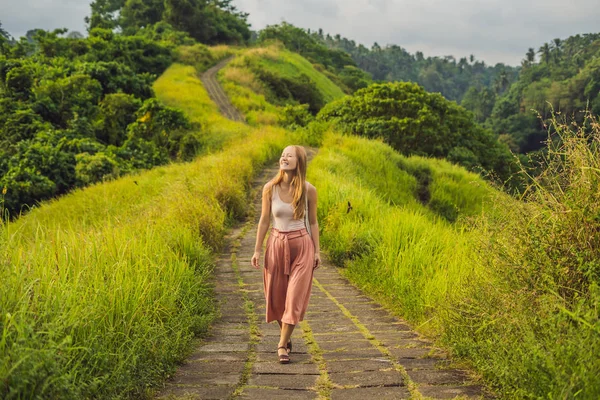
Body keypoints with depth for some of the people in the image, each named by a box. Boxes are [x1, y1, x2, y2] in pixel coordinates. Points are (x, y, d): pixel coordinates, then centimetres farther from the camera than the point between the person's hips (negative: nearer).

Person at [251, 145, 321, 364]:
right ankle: (286, 336, 32)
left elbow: (313, 222, 1)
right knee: (276, 296, 9)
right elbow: (264, 220, 2)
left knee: (295, 296, -5)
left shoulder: (308, 190, -8)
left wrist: (317, 251, 1)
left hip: (302, 245, -2)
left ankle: (282, 344, 4)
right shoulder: (270, 188, -6)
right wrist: (257, 250, 2)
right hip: (276, 244, 2)